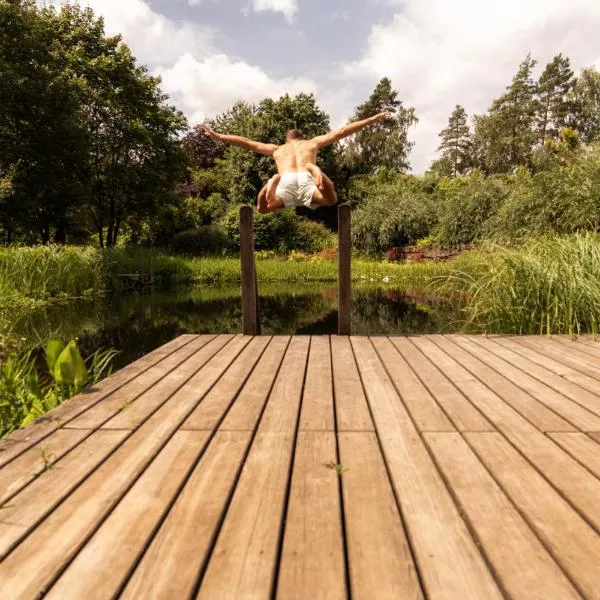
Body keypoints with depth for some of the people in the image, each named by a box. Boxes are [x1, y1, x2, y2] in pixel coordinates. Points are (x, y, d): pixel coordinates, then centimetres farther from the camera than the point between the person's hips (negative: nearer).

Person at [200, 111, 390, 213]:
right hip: (306, 180, 0)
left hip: (286, 182, 1)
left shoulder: (277, 149, 38)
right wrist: (373, 119, 42)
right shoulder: (312, 142, 37)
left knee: (263, 208, 10)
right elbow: (341, 132, 35)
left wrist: (217, 136, 42)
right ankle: (317, 173, -35)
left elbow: (247, 143, 36)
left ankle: (273, 182, -23)